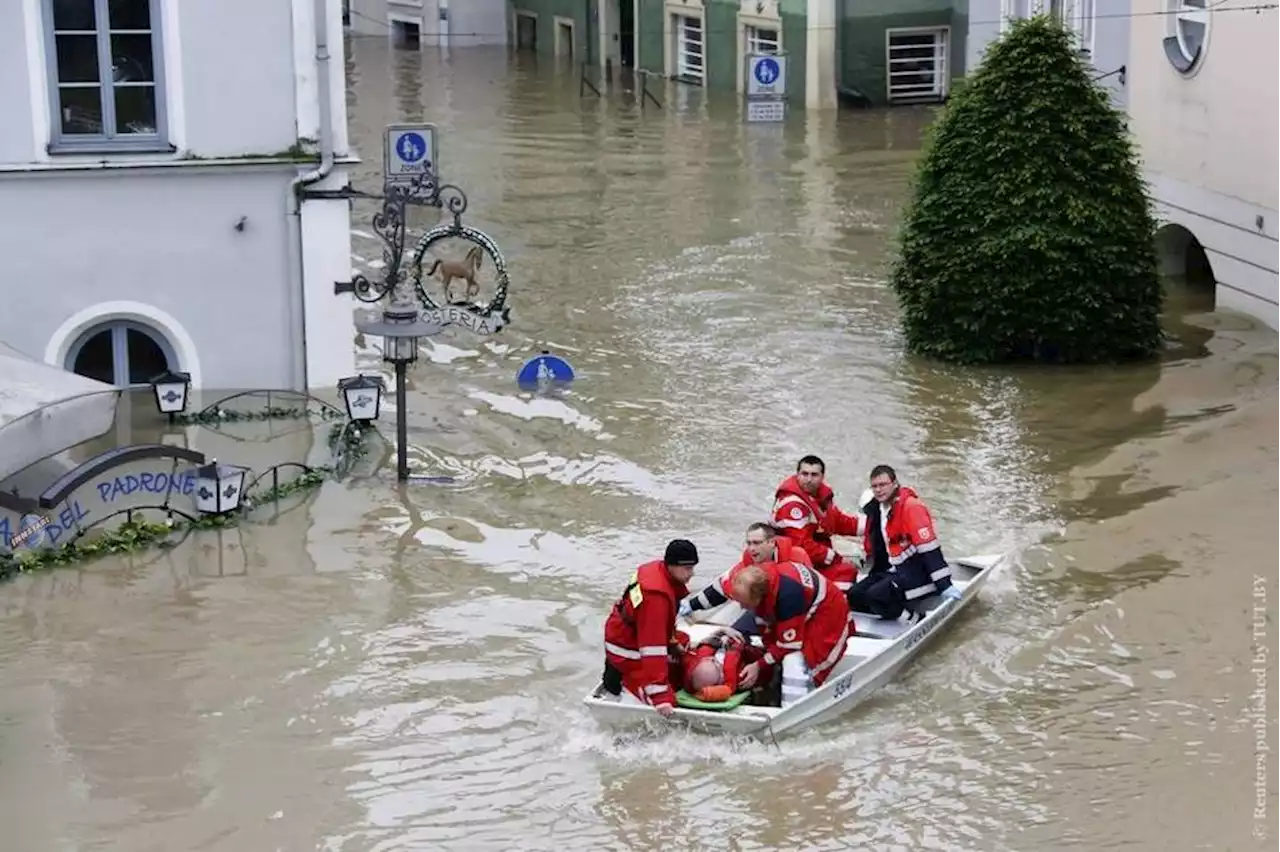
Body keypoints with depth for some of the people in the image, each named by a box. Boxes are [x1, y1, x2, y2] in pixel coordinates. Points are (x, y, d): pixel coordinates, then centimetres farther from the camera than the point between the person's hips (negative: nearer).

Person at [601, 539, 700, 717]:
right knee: (664, 701, -16)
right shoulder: (656, 595, -34)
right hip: (628, 650, -10)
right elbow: (653, 647, -36)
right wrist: (660, 696, -36)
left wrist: (673, 643, 19)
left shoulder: (658, 569, -7)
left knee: (679, 673, 21)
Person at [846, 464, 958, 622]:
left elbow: (929, 547, -24)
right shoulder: (876, 509, 8)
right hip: (894, 570, 9)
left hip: (918, 571, -9)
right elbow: (872, 547, 22)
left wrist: (944, 584, -28)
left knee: (876, 595, -29)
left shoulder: (911, 506, -18)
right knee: (855, 596, -2)